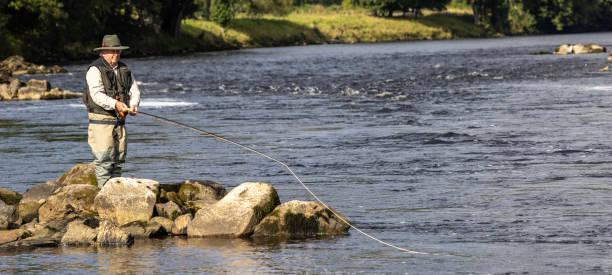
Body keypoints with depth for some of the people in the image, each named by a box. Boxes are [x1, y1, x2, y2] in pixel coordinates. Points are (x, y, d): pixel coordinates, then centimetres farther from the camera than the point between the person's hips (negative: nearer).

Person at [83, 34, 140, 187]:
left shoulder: (124, 69, 14)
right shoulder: (95, 70, -10)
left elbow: (134, 90, 11)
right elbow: (97, 95, -21)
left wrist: (134, 105, -12)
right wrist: (115, 104, -35)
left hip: (119, 120, 7)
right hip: (101, 121, -7)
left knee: (119, 158, 9)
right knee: (104, 158, -10)